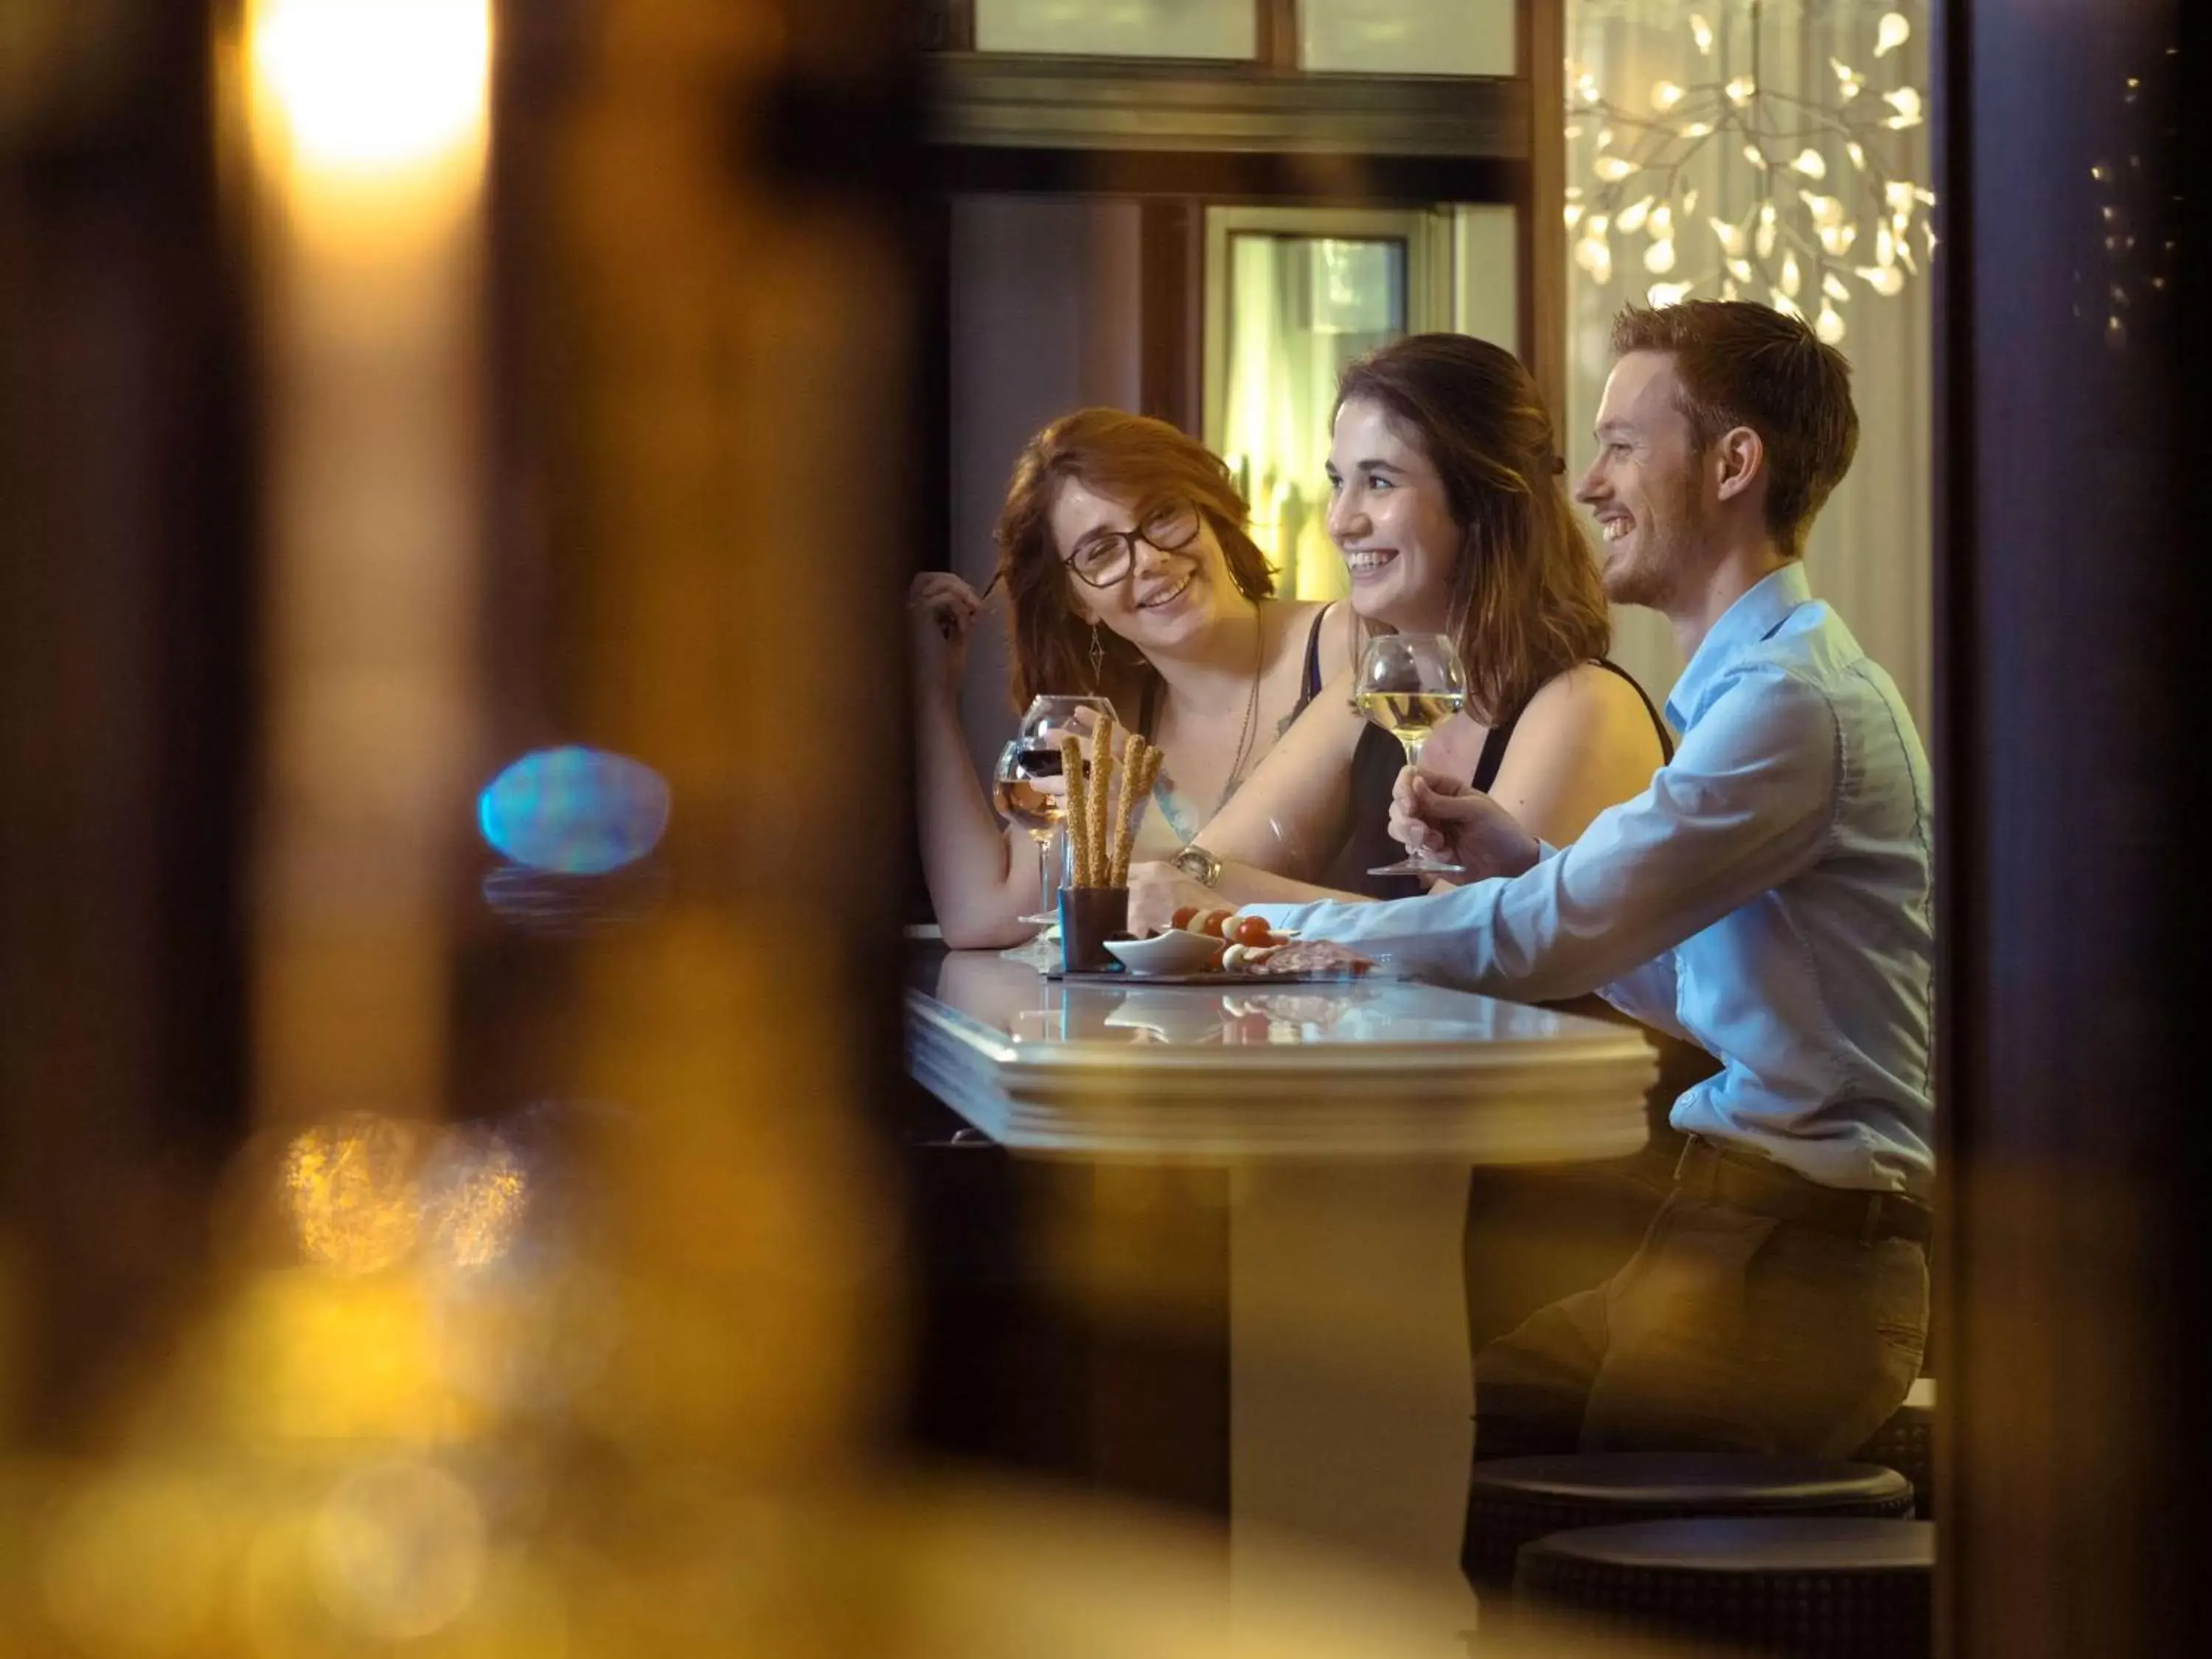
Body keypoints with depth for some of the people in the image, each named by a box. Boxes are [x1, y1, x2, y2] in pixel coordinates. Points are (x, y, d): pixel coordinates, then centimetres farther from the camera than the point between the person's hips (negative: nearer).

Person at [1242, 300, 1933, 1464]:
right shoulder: (1762, 681, 19)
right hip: (1749, 1224, 10)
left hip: (1793, 1269, -10)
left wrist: (1272, 923, -9)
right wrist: (1513, 856, 10)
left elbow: (1552, 938, -19)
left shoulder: (1791, 703, -16)